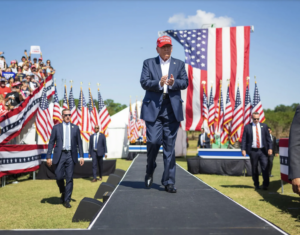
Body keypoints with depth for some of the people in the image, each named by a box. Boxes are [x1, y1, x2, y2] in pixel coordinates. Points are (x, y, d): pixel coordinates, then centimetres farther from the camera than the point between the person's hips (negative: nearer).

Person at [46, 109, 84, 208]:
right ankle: (63, 192, 28)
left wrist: (81, 156, 4)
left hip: (71, 155, 1)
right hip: (60, 155, -1)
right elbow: (51, 143, 5)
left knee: (69, 178, -1)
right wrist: (48, 157, -2)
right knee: (59, 176, -2)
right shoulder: (56, 127, 6)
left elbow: (79, 143, 11)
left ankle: (66, 200, 8)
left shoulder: (75, 128, 10)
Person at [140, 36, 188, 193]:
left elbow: (185, 82, 4)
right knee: (153, 141, -8)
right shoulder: (148, 63, 11)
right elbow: (144, 82, -2)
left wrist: (174, 83, -16)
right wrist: (159, 83, -20)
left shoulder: (179, 64, 16)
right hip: (153, 108, -1)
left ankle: (169, 182, 6)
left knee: (170, 146, 1)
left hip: (172, 109, 2)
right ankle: (149, 171, 20)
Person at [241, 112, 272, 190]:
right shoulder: (247, 127, 5)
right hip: (253, 151, 0)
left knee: (265, 167, -10)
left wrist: (270, 148, -2)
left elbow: (268, 138, 8)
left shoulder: (264, 126, 10)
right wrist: (243, 149, -7)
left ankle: (265, 185, -3)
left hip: (263, 151, 1)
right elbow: (244, 139, 3)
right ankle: (256, 185, 18)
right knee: (254, 169, 6)